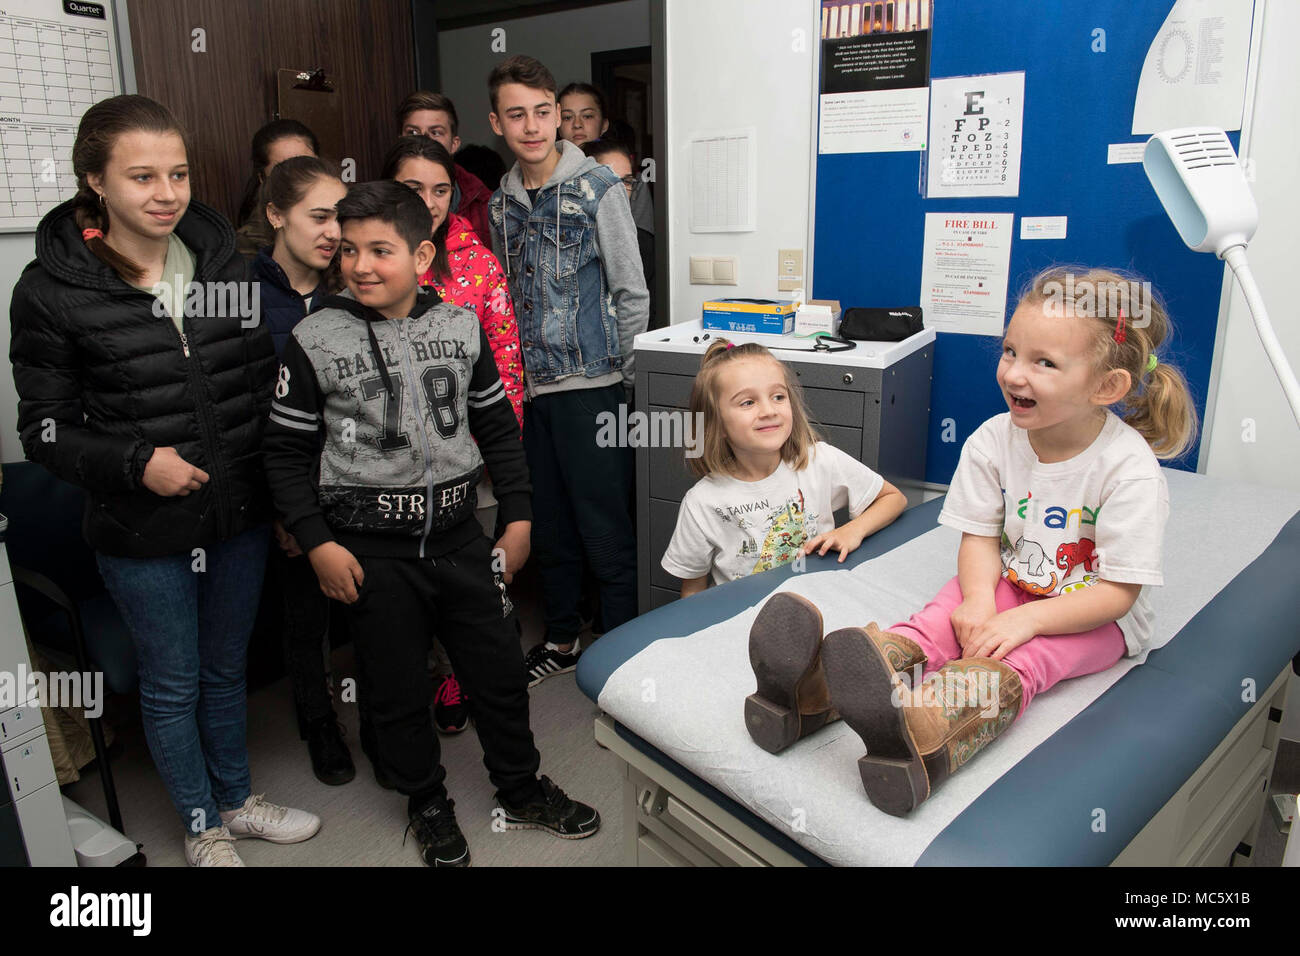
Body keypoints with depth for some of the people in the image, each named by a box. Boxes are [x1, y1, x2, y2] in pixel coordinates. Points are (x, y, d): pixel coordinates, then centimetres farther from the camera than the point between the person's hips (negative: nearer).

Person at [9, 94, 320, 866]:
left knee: (227, 669, 21)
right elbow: (45, 427, -6)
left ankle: (237, 800, 44)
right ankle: (202, 828, 38)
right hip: (142, 535, -3)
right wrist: (137, 463, -23)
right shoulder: (52, 290, -12)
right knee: (172, 684, 14)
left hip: (240, 514, 3)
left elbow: (268, 378, 7)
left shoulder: (222, 259, -1)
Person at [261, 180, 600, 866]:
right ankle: (427, 803, 37)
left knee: (499, 668, 12)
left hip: (457, 533, 2)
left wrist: (518, 518, 7)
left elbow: (498, 428, 9)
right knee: (398, 688, 12)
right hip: (370, 547, -2)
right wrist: (317, 543, -8)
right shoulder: (315, 340, -5)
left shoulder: (462, 327, 2)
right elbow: (285, 451, -1)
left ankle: (522, 792, 36)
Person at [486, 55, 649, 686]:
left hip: (591, 386, -5)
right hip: (532, 391, 6)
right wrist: (516, 376, 12)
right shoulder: (501, 202, 10)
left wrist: (623, 379, -6)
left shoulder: (597, 188, -6)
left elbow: (632, 293, -6)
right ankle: (562, 639, 33)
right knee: (549, 527, 15)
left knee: (607, 532, 0)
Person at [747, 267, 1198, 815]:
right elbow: (980, 536, -4)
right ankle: (823, 685, -51)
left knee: (1018, 661, -33)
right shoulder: (994, 440, -9)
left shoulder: (1130, 469, -22)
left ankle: (924, 730, -65)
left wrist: (1025, 618, -32)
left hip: (1096, 616, -4)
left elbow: (1117, 593, -20)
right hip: (1010, 582, 4)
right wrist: (980, 599, -25)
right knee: (941, 619, -25)